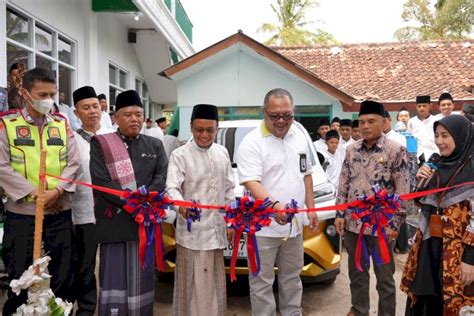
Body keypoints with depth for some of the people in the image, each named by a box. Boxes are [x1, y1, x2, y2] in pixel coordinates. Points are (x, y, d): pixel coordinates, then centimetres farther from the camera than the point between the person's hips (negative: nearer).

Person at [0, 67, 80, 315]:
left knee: (62, 273, 11)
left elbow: (73, 163, 3)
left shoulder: (62, 125, 7)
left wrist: (56, 191, -12)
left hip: (59, 211, 3)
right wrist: (33, 193, -14)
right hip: (21, 212, -2)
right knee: (20, 277, 7)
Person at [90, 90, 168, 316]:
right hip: (114, 221, -2)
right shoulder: (101, 144, 3)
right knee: (114, 278, 2)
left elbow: (161, 177, 1)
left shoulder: (155, 145, 12)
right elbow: (100, 180, -8)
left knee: (142, 278, 9)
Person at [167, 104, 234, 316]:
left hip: (216, 229, 5)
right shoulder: (180, 155, -7)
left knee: (215, 284, 16)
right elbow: (172, 187, -18)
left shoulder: (222, 153, 9)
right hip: (192, 230, -5)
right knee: (191, 283, 2)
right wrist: (181, 205, -39)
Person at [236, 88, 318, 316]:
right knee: (262, 283, 4)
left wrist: (311, 209, 12)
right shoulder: (252, 142, -13)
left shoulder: (300, 136, 8)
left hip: (295, 224, 6)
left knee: (292, 278, 21)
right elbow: (252, 183, -23)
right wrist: (274, 205, -40)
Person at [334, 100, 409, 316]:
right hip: (352, 222, 5)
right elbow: (343, 184, 9)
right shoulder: (352, 150, 5)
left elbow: (402, 192, -8)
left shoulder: (396, 150, -8)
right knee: (356, 272, 19)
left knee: (384, 276, 10)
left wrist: (394, 224, -11)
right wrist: (340, 214, 4)